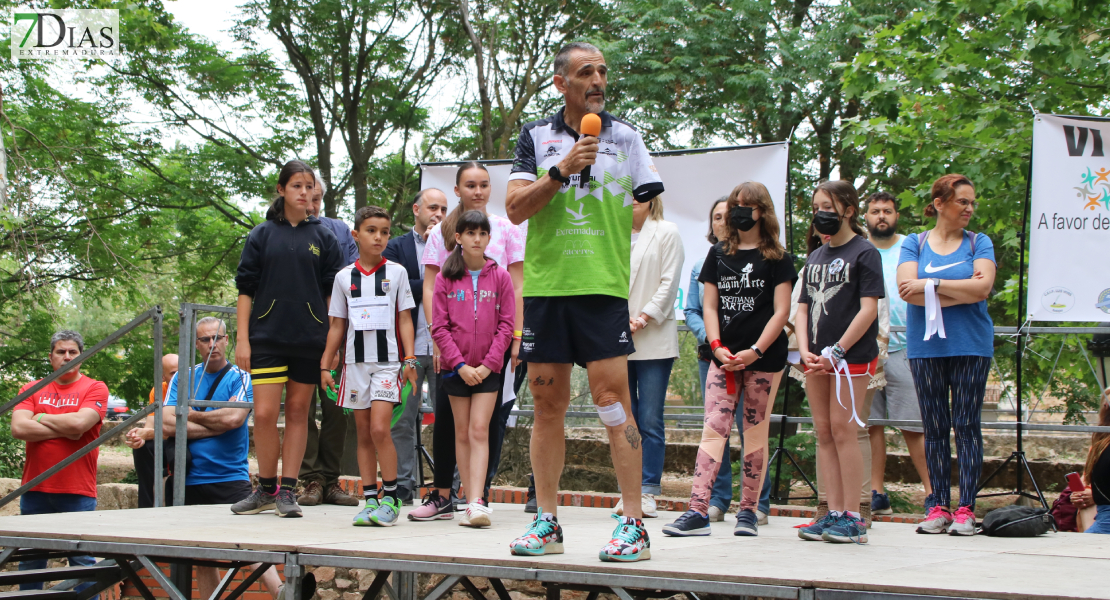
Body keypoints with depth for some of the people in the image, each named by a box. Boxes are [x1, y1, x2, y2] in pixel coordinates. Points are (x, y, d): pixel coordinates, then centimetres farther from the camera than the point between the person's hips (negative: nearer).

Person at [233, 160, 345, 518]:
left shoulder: (323, 237, 7)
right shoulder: (262, 236, 6)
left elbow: (333, 291, 7)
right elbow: (245, 288, 6)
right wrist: (242, 338, -1)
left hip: (310, 339, 1)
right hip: (267, 337, -1)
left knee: (298, 412, 5)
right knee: (265, 413, -6)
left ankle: (287, 491, 10)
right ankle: (267, 489, 9)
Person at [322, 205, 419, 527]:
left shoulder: (396, 272, 5)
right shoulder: (344, 277, 9)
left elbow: (405, 319, 5)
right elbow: (337, 325, 13)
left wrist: (410, 360, -4)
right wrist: (325, 365, 9)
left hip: (387, 361, -3)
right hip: (356, 362, 3)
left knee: (379, 428, -14)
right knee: (363, 433, 4)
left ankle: (390, 498, -5)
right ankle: (369, 500, 9)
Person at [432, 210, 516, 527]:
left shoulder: (500, 277, 1)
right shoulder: (445, 278, 1)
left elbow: (506, 324, 0)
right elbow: (439, 326, -1)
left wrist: (488, 364, -9)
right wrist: (460, 364, -9)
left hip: (488, 367, -1)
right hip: (455, 367, 1)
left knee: (479, 430, -9)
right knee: (462, 433, 5)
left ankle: (477, 502, -15)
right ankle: (471, 502, 8)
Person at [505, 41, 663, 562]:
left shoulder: (625, 137, 9)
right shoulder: (536, 137, 9)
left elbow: (650, 207, 14)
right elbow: (515, 209, -1)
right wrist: (561, 170, -12)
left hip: (604, 287, -1)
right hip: (544, 285, 2)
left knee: (613, 400, -8)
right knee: (547, 404, 6)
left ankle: (633, 525, -5)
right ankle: (547, 522, 14)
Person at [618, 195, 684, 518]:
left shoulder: (667, 232, 5)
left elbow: (669, 283, -1)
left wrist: (643, 318, -9)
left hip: (655, 340, -3)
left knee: (650, 420, -5)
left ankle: (647, 492, 0)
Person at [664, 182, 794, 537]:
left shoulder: (777, 258, 2)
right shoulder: (718, 254, 12)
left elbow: (781, 312, -4)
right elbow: (710, 306, 9)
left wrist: (755, 351, -14)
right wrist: (717, 346, -6)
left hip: (764, 358, -2)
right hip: (724, 356, 3)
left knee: (755, 434, 2)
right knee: (713, 428, -8)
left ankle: (748, 510, 10)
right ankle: (698, 511, -15)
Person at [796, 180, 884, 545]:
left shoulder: (864, 252, -4)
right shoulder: (815, 256, 16)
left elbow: (869, 309, -11)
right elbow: (803, 307, 15)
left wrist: (837, 351, -15)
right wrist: (805, 350, -2)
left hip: (852, 355, -7)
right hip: (817, 359, 7)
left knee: (843, 431, -8)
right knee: (824, 433, 6)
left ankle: (853, 518, -4)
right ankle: (833, 513, 10)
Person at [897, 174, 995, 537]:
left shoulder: (979, 243, 8)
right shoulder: (915, 244, 8)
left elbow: (982, 288, -9)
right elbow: (907, 291, -7)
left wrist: (931, 284, -9)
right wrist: (961, 291, -9)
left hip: (971, 345, -1)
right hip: (926, 346, 1)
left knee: (967, 425, -3)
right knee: (934, 428, 3)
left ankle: (966, 510, -1)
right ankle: (938, 507, 7)